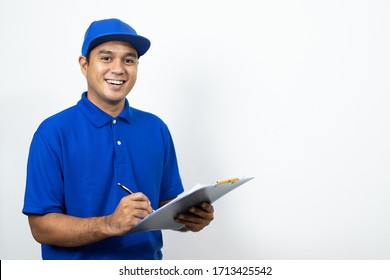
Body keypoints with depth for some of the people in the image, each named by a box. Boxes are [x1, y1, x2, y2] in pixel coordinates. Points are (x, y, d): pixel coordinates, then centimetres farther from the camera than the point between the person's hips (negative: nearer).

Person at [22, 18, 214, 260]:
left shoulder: (156, 129, 3)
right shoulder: (53, 133, -9)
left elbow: (166, 204, 9)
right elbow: (41, 226, -13)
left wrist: (189, 218, -11)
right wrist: (110, 224, -26)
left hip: (148, 262, 4)